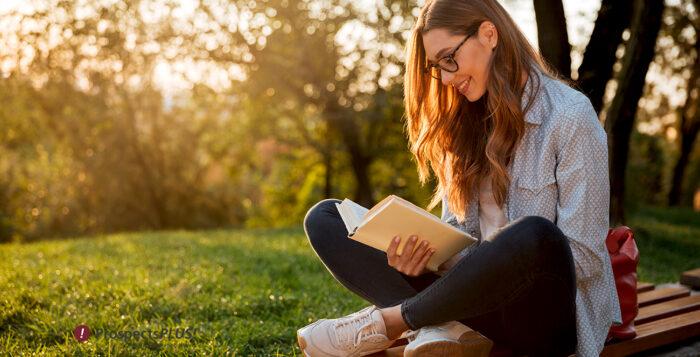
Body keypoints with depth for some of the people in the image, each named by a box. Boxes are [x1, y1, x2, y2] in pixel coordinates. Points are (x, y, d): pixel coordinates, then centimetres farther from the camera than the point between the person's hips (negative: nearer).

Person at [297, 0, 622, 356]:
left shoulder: (570, 116, -8)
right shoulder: (466, 122, 11)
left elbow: (584, 257, -12)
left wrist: (486, 263, -22)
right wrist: (422, 253, -13)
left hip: (543, 313, -5)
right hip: (475, 301, 5)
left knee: (533, 236, -41)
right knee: (324, 217, -2)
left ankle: (389, 321, -18)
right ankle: (438, 328, -24)